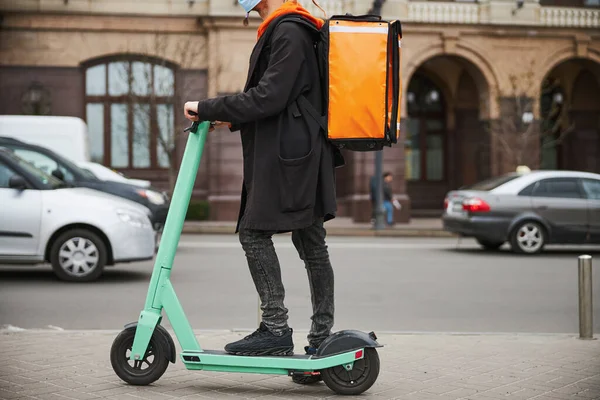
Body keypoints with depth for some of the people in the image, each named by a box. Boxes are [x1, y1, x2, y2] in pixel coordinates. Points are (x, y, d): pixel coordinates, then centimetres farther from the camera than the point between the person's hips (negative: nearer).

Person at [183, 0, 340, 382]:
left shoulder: (287, 32, -12)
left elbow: (268, 97, -20)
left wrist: (208, 108, -14)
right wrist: (234, 119, 21)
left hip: (287, 154, -10)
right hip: (306, 153, 10)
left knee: (254, 231, -8)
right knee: (311, 243, 8)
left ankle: (276, 328, -8)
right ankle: (322, 338, 11)